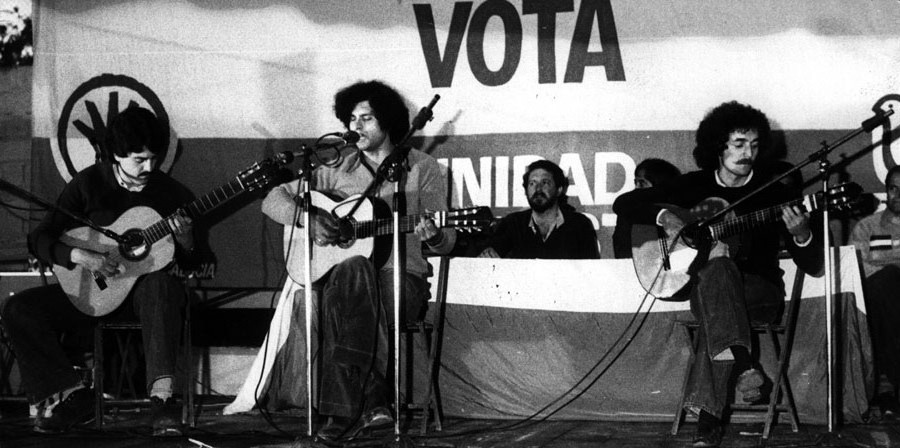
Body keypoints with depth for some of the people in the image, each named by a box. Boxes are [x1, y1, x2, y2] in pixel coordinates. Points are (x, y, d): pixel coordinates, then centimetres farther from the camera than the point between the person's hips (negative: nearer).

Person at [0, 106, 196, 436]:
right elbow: (40, 239, -4)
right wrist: (81, 257, -22)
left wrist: (186, 244, -21)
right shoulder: (89, 183, -3)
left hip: (144, 287, -2)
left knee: (161, 283, -40)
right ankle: (72, 394, -13)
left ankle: (162, 397, -46)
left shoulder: (173, 194, -3)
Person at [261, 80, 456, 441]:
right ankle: (373, 401, -37)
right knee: (353, 272, -37)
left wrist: (434, 236, -19)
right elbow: (273, 200, 12)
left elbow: (446, 242, 5)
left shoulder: (422, 168, 7)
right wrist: (309, 218, -7)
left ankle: (347, 410, -30)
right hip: (340, 274, 2)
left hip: (403, 278, -2)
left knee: (343, 300, -36)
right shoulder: (333, 168, 13)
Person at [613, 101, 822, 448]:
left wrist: (801, 235, -24)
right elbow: (624, 204, 4)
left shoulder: (773, 193, 0)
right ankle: (740, 360, -50)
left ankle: (708, 416, -41)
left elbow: (812, 266, -1)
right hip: (706, 288, 1)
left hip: (761, 292, -1)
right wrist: (664, 216, -14)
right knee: (716, 262, -36)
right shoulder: (693, 185, 5)